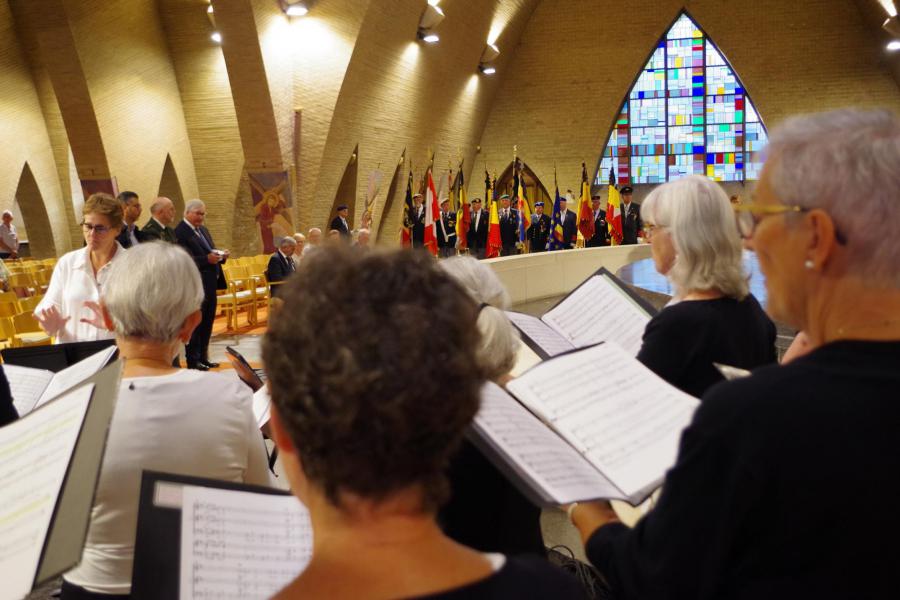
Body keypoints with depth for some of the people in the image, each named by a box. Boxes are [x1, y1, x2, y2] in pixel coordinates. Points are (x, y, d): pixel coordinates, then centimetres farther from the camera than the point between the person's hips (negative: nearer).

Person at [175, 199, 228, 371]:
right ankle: (193, 360, 8)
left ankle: (203, 357, 23)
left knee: (207, 323, 13)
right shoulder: (180, 233, -12)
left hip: (209, 284, 9)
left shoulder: (203, 230, 16)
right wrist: (207, 259, -30)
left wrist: (221, 256, -1)